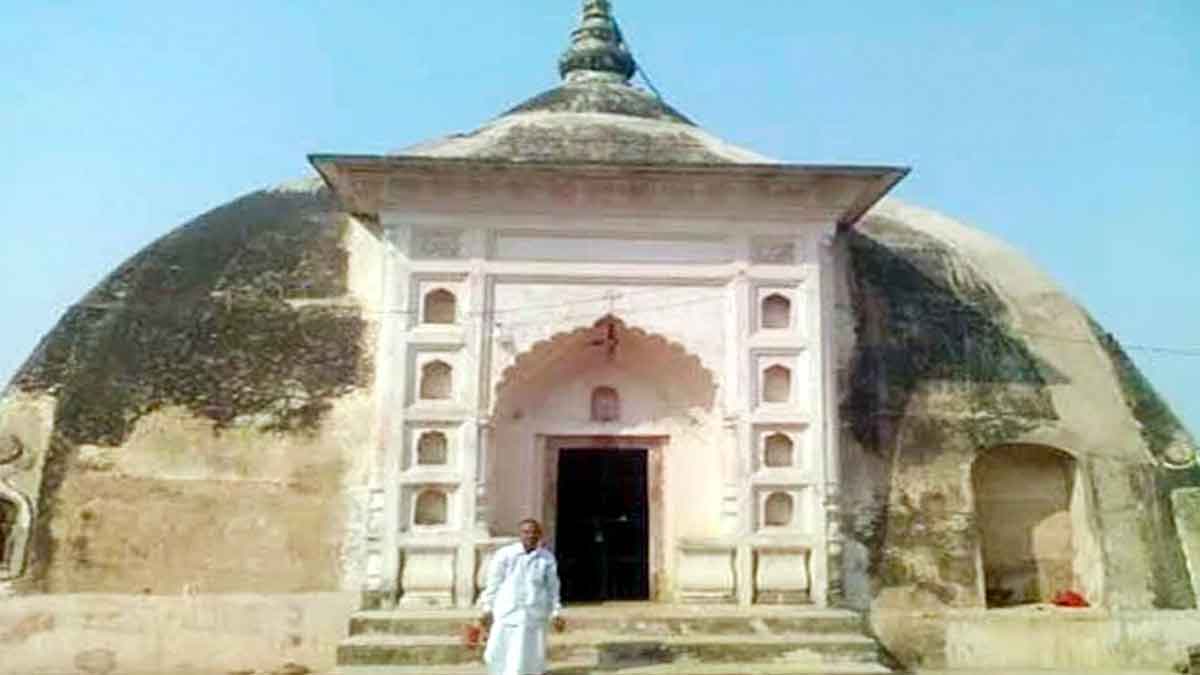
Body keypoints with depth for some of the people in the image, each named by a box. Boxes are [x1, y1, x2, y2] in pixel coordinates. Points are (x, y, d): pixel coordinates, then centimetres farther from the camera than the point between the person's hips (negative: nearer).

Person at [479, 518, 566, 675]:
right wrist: (487, 610, 2)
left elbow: (552, 588, 10)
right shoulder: (505, 554, -2)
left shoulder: (547, 558, 3)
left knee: (532, 659, 2)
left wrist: (555, 613, 6)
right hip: (506, 615, -1)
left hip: (534, 617, 1)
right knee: (497, 656, 3)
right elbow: (493, 584, 3)